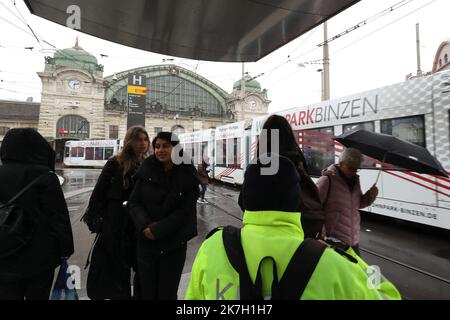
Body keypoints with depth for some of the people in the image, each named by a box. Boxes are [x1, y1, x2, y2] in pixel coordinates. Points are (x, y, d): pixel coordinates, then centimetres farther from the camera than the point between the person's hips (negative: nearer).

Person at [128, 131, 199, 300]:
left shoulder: (188, 174, -8)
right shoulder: (146, 170, -2)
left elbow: (185, 211, -11)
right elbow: (134, 202, -1)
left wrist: (158, 230, -16)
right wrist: (145, 225, -17)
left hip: (174, 245, -2)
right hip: (146, 243, 2)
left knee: (168, 293, 12)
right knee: (147, 292, 16)